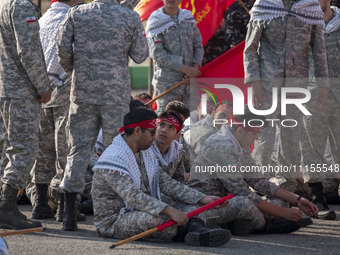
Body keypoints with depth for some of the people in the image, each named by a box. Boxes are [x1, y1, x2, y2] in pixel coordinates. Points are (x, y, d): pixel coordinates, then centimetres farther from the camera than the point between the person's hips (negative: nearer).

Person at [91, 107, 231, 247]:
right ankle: (182, 232, -15)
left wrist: (203, 199, -3)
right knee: (154, 218, -39)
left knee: (191, 208, -6)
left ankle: (197, 230, -38)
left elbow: (167, 183, 9)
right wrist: (170, 211, -39)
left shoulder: (144, 156, 14)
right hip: (113, 222, -9)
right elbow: (132, 196, -31)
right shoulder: (113, 159, -20)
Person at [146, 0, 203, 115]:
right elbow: (157, 54, -12)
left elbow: (198, 46, 15)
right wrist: (185, 69, -15)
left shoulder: (188, 18, 11)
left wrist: (195, 67, -6)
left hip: (189, 81, 5)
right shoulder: (155, 21, -5)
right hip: (167, 83, -5)